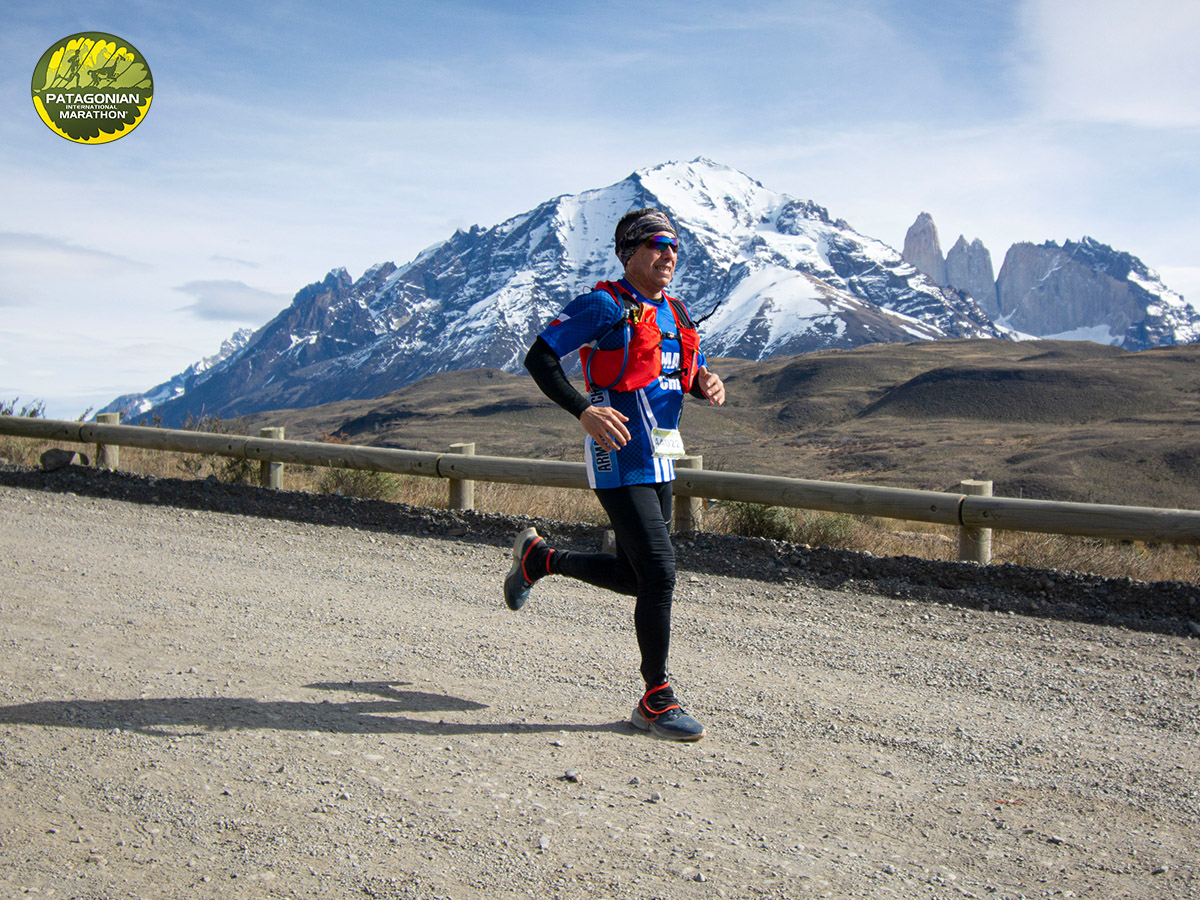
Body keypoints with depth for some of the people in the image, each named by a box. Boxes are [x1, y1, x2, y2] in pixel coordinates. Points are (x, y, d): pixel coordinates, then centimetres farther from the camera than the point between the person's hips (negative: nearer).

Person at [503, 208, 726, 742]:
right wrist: (584, 411, -24)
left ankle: (538, 558, 38)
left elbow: (687, 373, 25)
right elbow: (539, 359, -11)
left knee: (634, 576, 15)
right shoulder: (603, 306, -9)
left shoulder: (675, 314, 14)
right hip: (619, 460, -9)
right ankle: (656, 702, 3)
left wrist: (707, 383, 0)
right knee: (659, 575, -11)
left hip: (659, 461, 9)